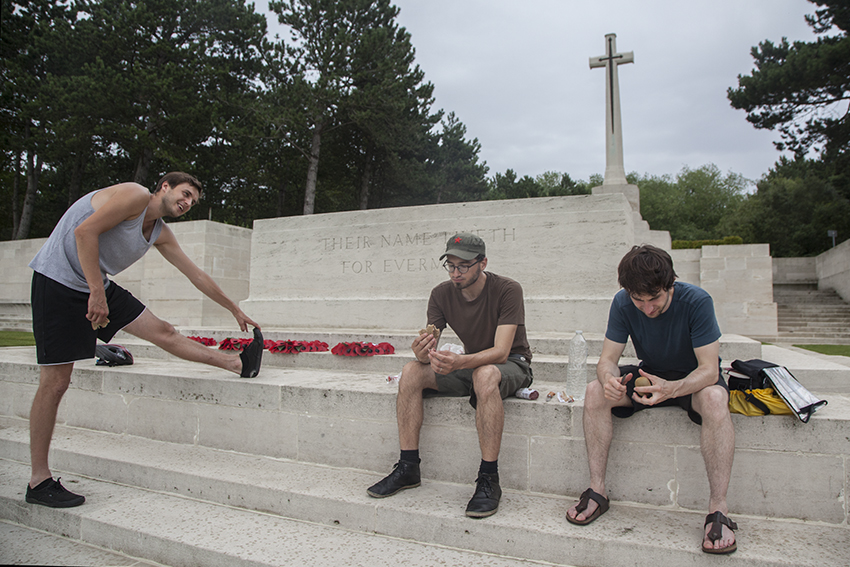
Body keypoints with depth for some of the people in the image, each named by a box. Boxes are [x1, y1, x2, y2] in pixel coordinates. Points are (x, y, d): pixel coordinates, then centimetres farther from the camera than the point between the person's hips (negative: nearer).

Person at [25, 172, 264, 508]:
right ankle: (39, 481, 4)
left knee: (162, 332, 5)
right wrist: (97, 293, -23)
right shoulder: (135, 195, -12)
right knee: (55, 382, -6)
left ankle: (238, 364, 13)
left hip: (98, 285, 8)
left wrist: (235, 310, 23)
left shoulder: (160, 233, 12)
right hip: (59, 280, -8)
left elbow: (196, 275, 18)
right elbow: (84, 231, -22)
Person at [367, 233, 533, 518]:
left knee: (484, 374, -40)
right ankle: (408, 467, -10)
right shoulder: (441, 294, -6)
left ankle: (489, 479, -31)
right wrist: (422, 353, -36)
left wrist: (459, 361, -45)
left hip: (511, 364, -5)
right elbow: (429, 349, -10)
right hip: (470, 363, 5)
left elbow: (500, 352, -27)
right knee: (411, 371, -19)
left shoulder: (507, 290, -19)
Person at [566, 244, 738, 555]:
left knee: (714, 399, -37)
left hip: (693, 379, -3)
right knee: (595, 392, -23)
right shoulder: (623, 303, -17)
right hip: (651, 375, 3)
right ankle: (597, 491, -13)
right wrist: (609, 378, -40)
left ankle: (718, 509, -28)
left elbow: (709, 369, -28)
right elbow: (607, 359, -14)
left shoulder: (696, 301, -26)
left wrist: (671, 389, -48)